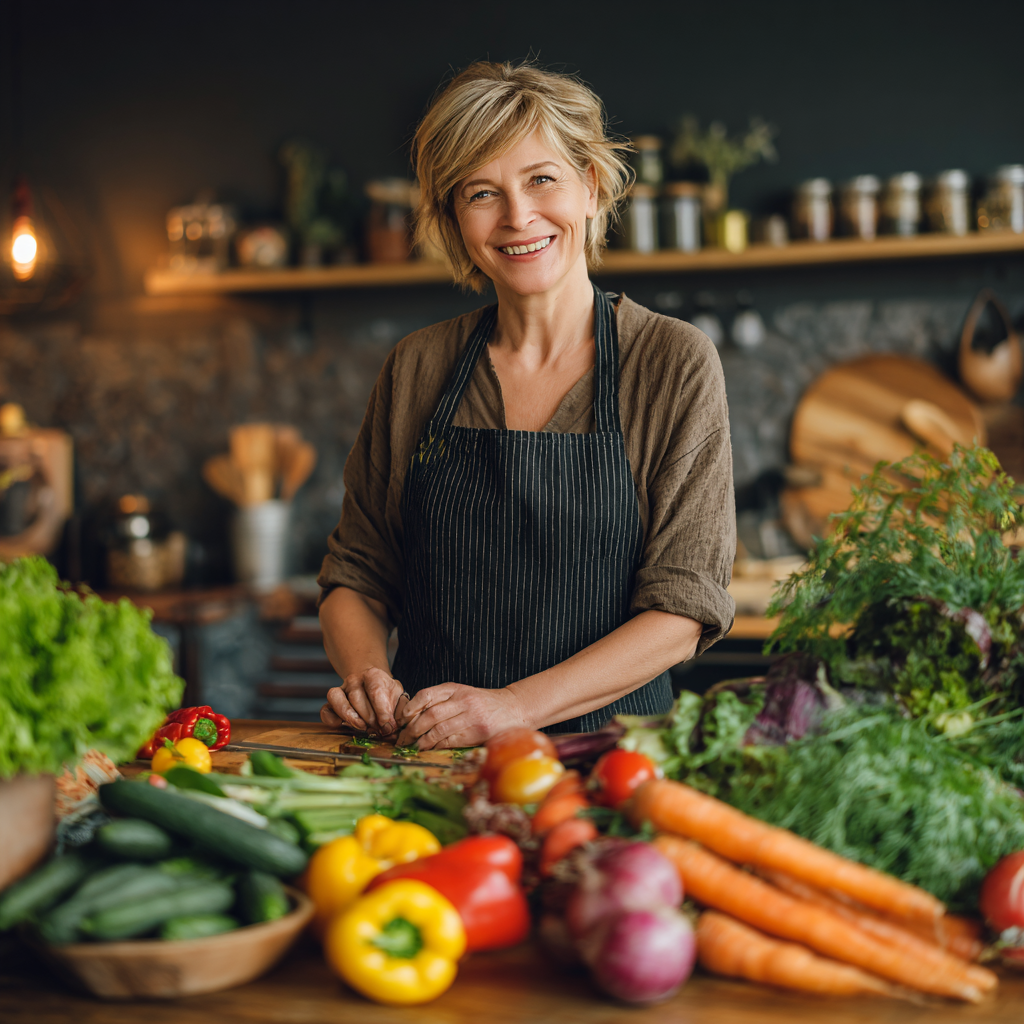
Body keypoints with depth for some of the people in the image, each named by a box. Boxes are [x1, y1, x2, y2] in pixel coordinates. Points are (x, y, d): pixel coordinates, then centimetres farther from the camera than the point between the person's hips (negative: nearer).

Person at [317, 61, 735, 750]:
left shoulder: (676, 363, -2)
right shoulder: (418, 368, 8)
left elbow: (683, 606, -7)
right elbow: (357, 573, 13)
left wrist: (517, 705, -18)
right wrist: (366, 674, -8)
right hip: (423, 750, 2)